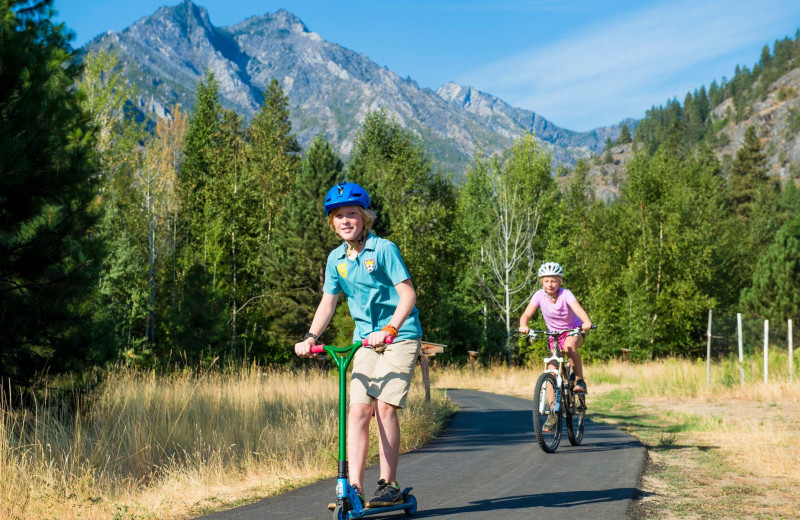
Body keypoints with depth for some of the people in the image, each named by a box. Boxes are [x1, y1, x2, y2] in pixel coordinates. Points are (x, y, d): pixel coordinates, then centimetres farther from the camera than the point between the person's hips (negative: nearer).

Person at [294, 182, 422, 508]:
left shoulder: (383, 249, -10)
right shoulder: (336, 259, 7)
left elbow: (407, 293, -15)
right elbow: (328, 302, 10)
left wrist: (389, 329, -28)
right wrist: (310, 337, -4)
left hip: (400, 336, -5)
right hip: (366, 340, 5)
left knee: (385, 406, -14)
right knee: (358, 409, -7)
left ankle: (388, 485, -4)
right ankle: (355, 488, -8)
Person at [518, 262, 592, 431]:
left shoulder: (565, 294, -21)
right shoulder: (539, 295, -14)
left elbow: (578, 309, -36)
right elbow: (526, 314, -22)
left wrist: (587, 322, -56)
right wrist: (523, 326, -45)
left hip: (574, 331, -3)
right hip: (554, 334, 3)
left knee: (569, 345, -38)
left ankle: (580, 380, -18)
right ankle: (553, 413, -2)